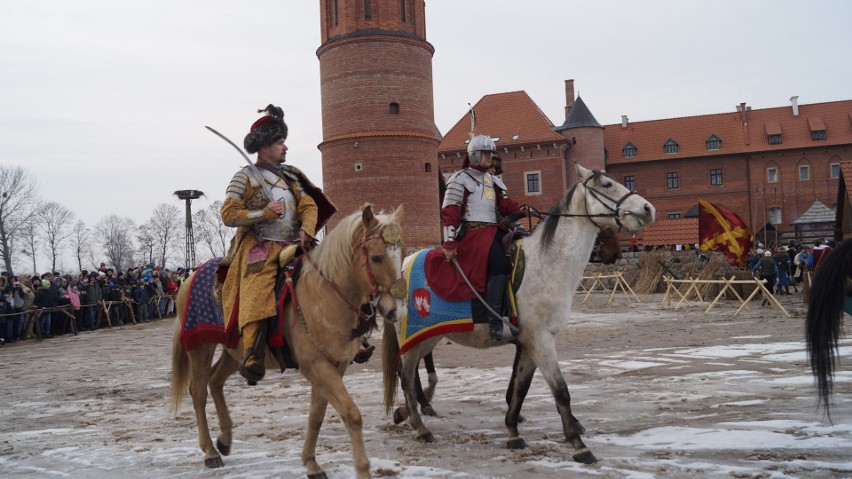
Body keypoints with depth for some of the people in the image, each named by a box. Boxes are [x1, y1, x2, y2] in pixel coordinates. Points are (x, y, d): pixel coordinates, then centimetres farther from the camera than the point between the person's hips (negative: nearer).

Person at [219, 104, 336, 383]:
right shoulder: (245, 177, 3)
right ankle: (252, 357, -37)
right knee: (257, 293, -29)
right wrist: (265, 213, -11)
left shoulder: (290, 175, 19)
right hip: (259, 247, -5)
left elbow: (309, 205, 11)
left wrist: (306, 230, -9)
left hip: (292, 246, 6)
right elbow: (229, 215, -4)